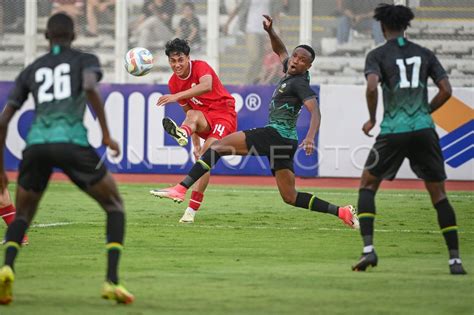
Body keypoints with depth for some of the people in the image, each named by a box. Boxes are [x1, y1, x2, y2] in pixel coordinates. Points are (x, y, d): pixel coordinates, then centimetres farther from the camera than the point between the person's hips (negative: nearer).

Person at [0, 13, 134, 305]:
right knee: (116, 207, 14)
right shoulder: (87, 60, 17)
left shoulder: (29, 71, 26)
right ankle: (112, 281, -7)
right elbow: (91, 87, -9)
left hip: (36, 144, 3)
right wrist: (107, 134, -5)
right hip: (71, 142, -3)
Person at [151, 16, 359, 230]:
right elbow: (280, 51, 34)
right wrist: (270, 32, 17)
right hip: (285, 141, 9)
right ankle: (341, 212, 5)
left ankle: (181, 189, -20)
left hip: (275, 134, -9)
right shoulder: (291, 74, 15)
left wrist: (310, 137, -39)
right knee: (290, 198, 11)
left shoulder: (299, 83, -9)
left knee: (218, 145, -9)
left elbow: (315, 111, -23)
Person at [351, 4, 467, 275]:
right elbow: (446, 90, 6)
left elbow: (372, 87, -15)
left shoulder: (378, 55, 3)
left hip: (393, 131, -2)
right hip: (424, 130, 2)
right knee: (439, 194, 9)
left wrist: (372, 119, 0)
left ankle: (369, 249, -1)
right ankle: (455, 259, 3)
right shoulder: (425, 54, 12)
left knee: (368, 186, 14)